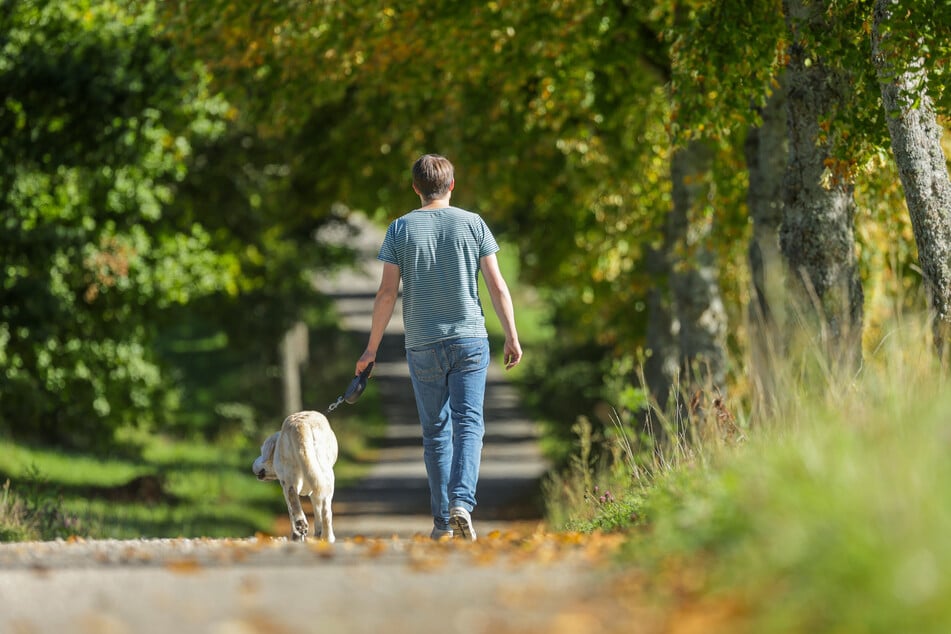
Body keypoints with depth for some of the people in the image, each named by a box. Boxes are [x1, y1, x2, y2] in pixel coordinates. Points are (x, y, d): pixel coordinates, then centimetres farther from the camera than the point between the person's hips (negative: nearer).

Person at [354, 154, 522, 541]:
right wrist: (512, 336, 4)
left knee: (436, 431, 9)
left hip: (423, 346, 1)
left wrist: (372, 348, 2)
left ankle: (442, 519, 12)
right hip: (469, 338, -1)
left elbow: (387, 293, -4)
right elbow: (496, 284, -2)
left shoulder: (401, 229, -1)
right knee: (469, 425, -3)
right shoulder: (472, 224, 1)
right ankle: (461, 503, -23)